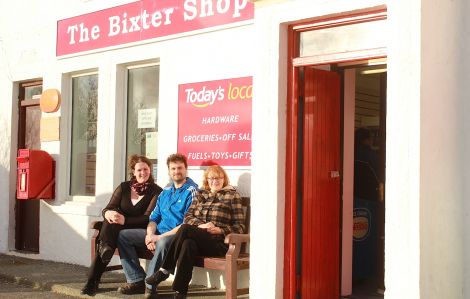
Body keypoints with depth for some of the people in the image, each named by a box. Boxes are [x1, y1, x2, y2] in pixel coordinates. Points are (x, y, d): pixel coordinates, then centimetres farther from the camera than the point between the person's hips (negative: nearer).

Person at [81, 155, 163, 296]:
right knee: (109, 220, -31)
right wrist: (108, 213, -22)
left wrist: (125, 220, -27)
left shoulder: (156, 191, -2)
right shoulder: (124, 187, 10)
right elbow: (107, 209, 5)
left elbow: (147, 218, -12)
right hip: (115, 230, 4)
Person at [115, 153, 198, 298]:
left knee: (163, 242, -41)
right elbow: (154, 218, 15)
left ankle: (150, 284, -22)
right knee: (123, 235, -1)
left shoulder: (192, 191, -7)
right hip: (158, 233, 8)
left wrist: (160, 237, -19)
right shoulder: (165, 191, 16)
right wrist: (150, 234, -8)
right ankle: (137, 280, -9)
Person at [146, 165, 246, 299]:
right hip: (198, 239, 4)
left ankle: (165, 270, -21)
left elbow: (240, 226, 5)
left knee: (185, 229, -30)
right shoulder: (201, 194, 23)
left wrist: (220, 230, -12)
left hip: (218, 242, -3)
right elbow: (188, 216, 13)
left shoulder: (232, 195, 10)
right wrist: (200, 225, -8)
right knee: (188, 245, -35)